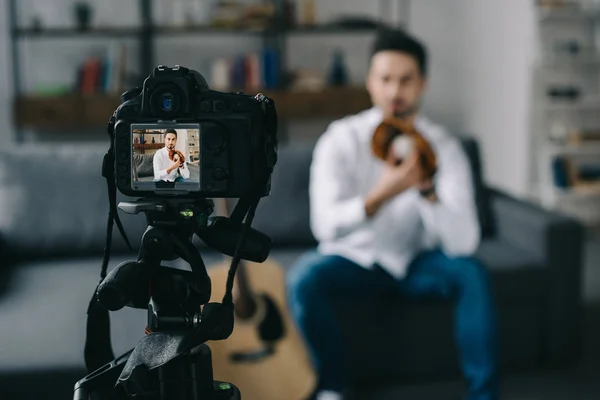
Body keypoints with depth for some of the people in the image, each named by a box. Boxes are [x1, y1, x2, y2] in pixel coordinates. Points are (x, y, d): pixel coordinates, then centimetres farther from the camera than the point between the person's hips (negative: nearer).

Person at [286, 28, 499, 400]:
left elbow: (464, 242, -23)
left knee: (471, 272, -27)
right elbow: (325, 226, -29)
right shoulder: (341, 140, -16)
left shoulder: (444, 146, -14)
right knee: (305, 277, -29)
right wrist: (383, 192, -44)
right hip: (356, 258, 0)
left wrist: (427, 189, -40)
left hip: (419, 261, 1)